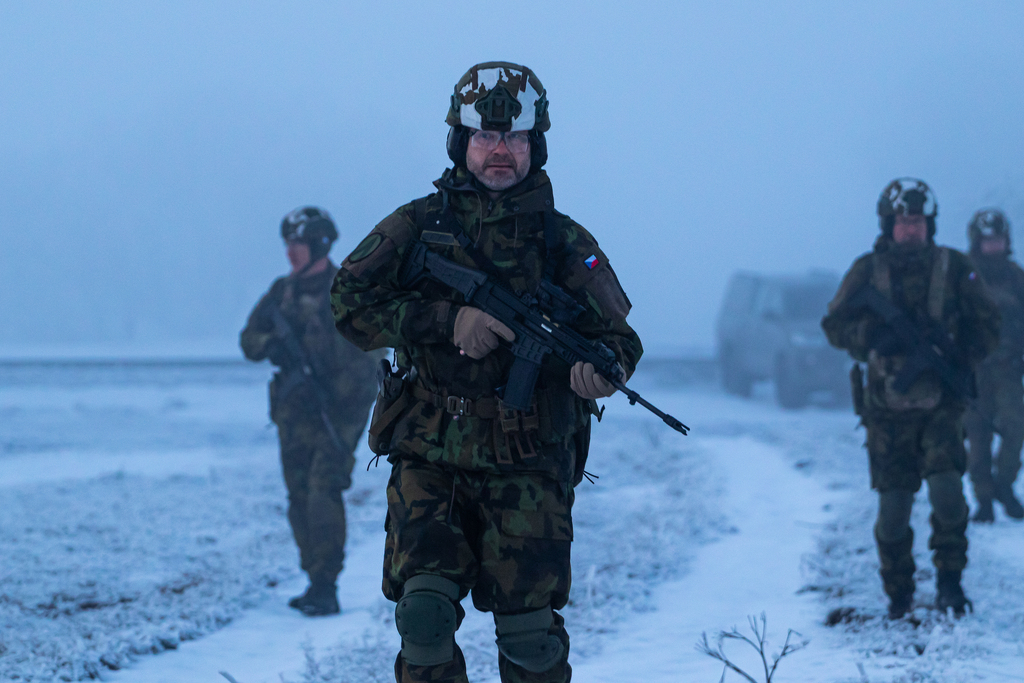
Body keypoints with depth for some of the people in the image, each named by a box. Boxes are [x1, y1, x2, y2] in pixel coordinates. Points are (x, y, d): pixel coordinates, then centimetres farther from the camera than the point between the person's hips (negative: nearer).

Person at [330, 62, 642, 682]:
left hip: (528, 469, 0)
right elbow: (351, 301, -2)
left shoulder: (565, 242, 8)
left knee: (530, 632, -4)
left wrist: (599, 365, -19)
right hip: (429, 460, 0)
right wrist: (448, 319, -15)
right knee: (425, 612, -15)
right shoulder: (417, 225, 7)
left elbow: (618, 335, 6)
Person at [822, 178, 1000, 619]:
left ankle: (949, 579, 1)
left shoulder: (953, 268, 1)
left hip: (941, 404, 0)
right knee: (893, 505, 0)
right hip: (888, 407, 0)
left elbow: (987, 327, 6)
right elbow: (835, 326, 0)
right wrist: (879, 334, -18)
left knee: (946, 489, -18)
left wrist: (956, 356, -11)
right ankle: (898, 595, 17)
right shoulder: (868, 271, 1)